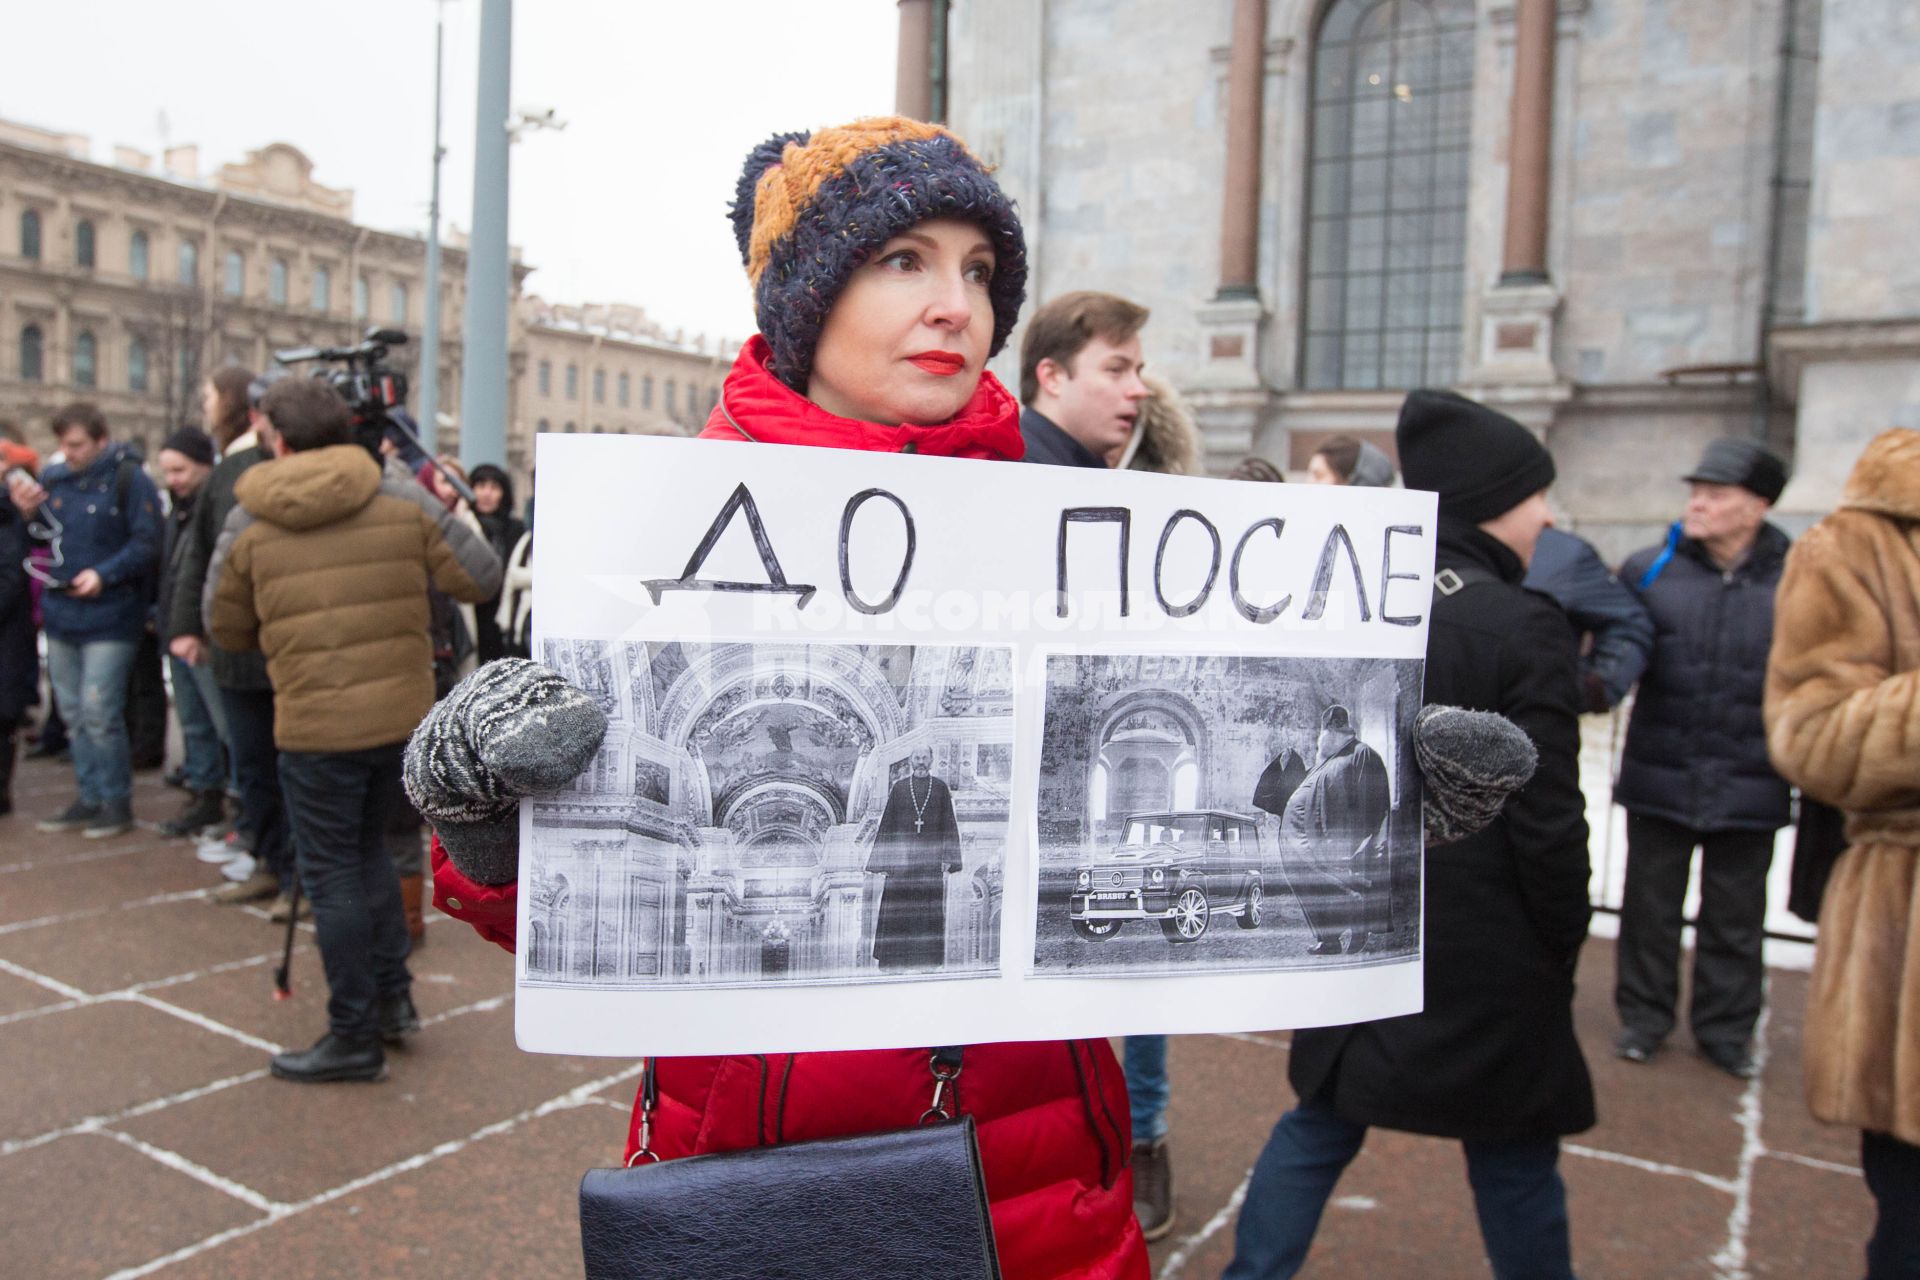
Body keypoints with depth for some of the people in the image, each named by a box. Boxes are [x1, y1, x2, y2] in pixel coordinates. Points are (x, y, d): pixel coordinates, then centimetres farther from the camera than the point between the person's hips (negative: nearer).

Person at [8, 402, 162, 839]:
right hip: (60, 615, 7)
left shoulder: (128, 479, -8)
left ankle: (116, 801, 6)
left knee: (99, 713, -7)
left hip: (108, 618, -6)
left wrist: (103, 574, -21)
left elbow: (146, 544, -11)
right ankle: (90, 798, 23)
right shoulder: (52, 479, 9)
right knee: (74, 714, 12)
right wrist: (28, 512, -2)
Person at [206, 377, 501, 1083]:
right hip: (404, 711, 4)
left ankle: (355, 1037, 15)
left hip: (316, 723, -3)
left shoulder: (248, 525, -3)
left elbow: (226, 629, 6)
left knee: (333, 872, 8)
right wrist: (451, 519, 18)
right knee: (368, 848, 23)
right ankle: (392, 997, 27)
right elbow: (481, 578, -1)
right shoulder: (404, 501, -1)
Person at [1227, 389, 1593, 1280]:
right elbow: (1547, 818, -15)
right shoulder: (1524, 625, -16)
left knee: (1320, 1124, 19)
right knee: (1513, 1156, 14)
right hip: (1485, 953, -5)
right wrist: (1562, 946, 0)